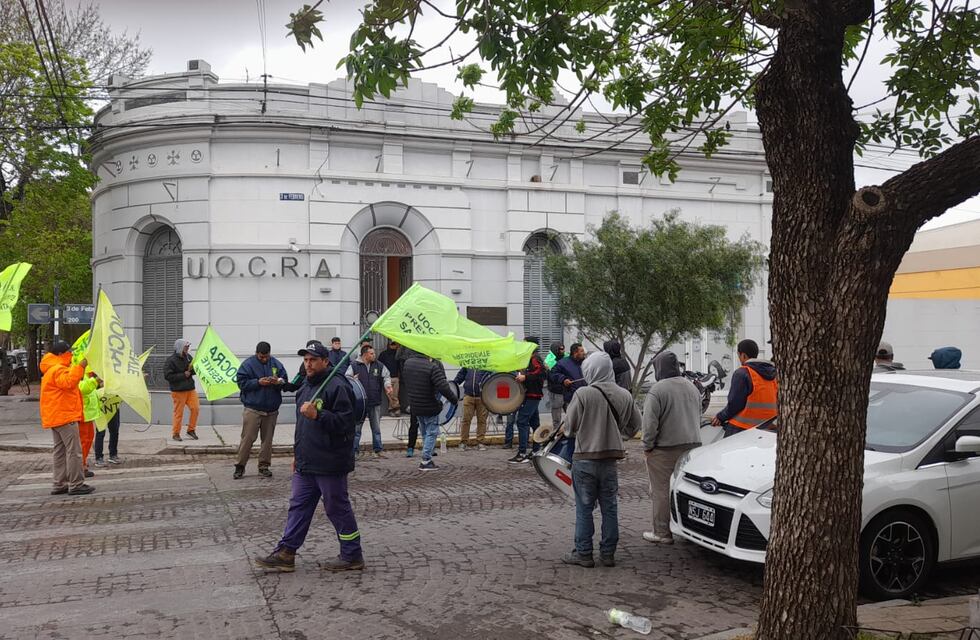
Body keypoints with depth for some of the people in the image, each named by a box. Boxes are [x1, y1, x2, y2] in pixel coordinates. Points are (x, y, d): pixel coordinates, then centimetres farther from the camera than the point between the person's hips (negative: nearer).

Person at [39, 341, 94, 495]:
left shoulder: (51, 369, 21)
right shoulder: (59, 370, -14)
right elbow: (68, 382, -33)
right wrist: (80, 367, -32)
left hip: (55, 417, 11)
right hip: (64, 416, -11)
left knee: (60, 451, 13)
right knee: (74, 451, -9)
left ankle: (59, 485, 16)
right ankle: (76, 485, -10)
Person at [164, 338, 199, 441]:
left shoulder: (188, 357, 9)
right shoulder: (171, 360, -11)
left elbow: (194, 370, 19)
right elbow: (168, 376, -17)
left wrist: (193, 369, -6)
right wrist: (183, 375, -18)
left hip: (191, 389, 6)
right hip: (178, 391, -6)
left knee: (196, 408, -1)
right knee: (178, 412, -1)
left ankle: (191, 430, 14)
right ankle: (176, 433, 12)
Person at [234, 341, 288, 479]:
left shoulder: (276, 364, 5)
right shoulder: (248, 364, -4)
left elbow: (285, 382, 8)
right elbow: (242, 382, -8)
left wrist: (278, 382, -14)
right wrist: (258, 382, -18)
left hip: (272, 409, 3)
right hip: (252, 409, -3)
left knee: (267, 439, 9)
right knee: (248, 438, -3)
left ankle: (264, 466, 19)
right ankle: (240, 466, 8)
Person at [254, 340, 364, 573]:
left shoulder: (337, 386, -15)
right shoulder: (306, 386, 16)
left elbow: (344, 422, -22)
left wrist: (317, 415, -29)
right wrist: (297, 453, 26)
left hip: (329, 464, -9)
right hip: (306, 463, 9)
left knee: (337, 508, 2)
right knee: (298, 506, 12)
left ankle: (352, 556, 15)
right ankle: (285, 554, 19)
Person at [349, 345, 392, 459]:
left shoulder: (379, 366, 5)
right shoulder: (354, 366, -3)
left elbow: (386, 376, 13)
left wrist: (387, 385, -6)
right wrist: (352, 380, -23)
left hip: (375, 403, 3)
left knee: (376, 428, 11)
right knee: (356, 428, 3)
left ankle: (378, 450, 20)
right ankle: (354, 451, 10)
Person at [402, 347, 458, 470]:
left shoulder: (407, 363, -1)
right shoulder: (432, 367, -21)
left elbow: (403, 383, 15)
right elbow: (443, 387, -22)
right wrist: (454, 399, -11)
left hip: (415, 406, 7)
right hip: (430, 407, -6)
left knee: (425, 433, 19)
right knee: (431, 433, 4)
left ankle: (426, 460, 22)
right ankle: (426, 461, 1)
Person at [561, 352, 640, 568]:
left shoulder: (583, 394, -16)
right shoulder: (624, 396, -1)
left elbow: (569, 427, -9)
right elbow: (634, 427, 9)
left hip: (585, 459, -4)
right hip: (611, 460, 4)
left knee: (584, 508, 5)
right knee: (609, 508, 12)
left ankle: (583, 553, 10)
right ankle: (608, 553, 18)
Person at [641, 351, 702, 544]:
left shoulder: (657, 390, -14)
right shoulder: (691, 387, 11)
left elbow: (650, 423, -16)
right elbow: (698, 418, 21)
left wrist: (648, 446, -5)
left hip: (665, 450, -7)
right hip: (692, 446, 7)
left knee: (662, 492, 1)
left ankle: (662, 532, 6)